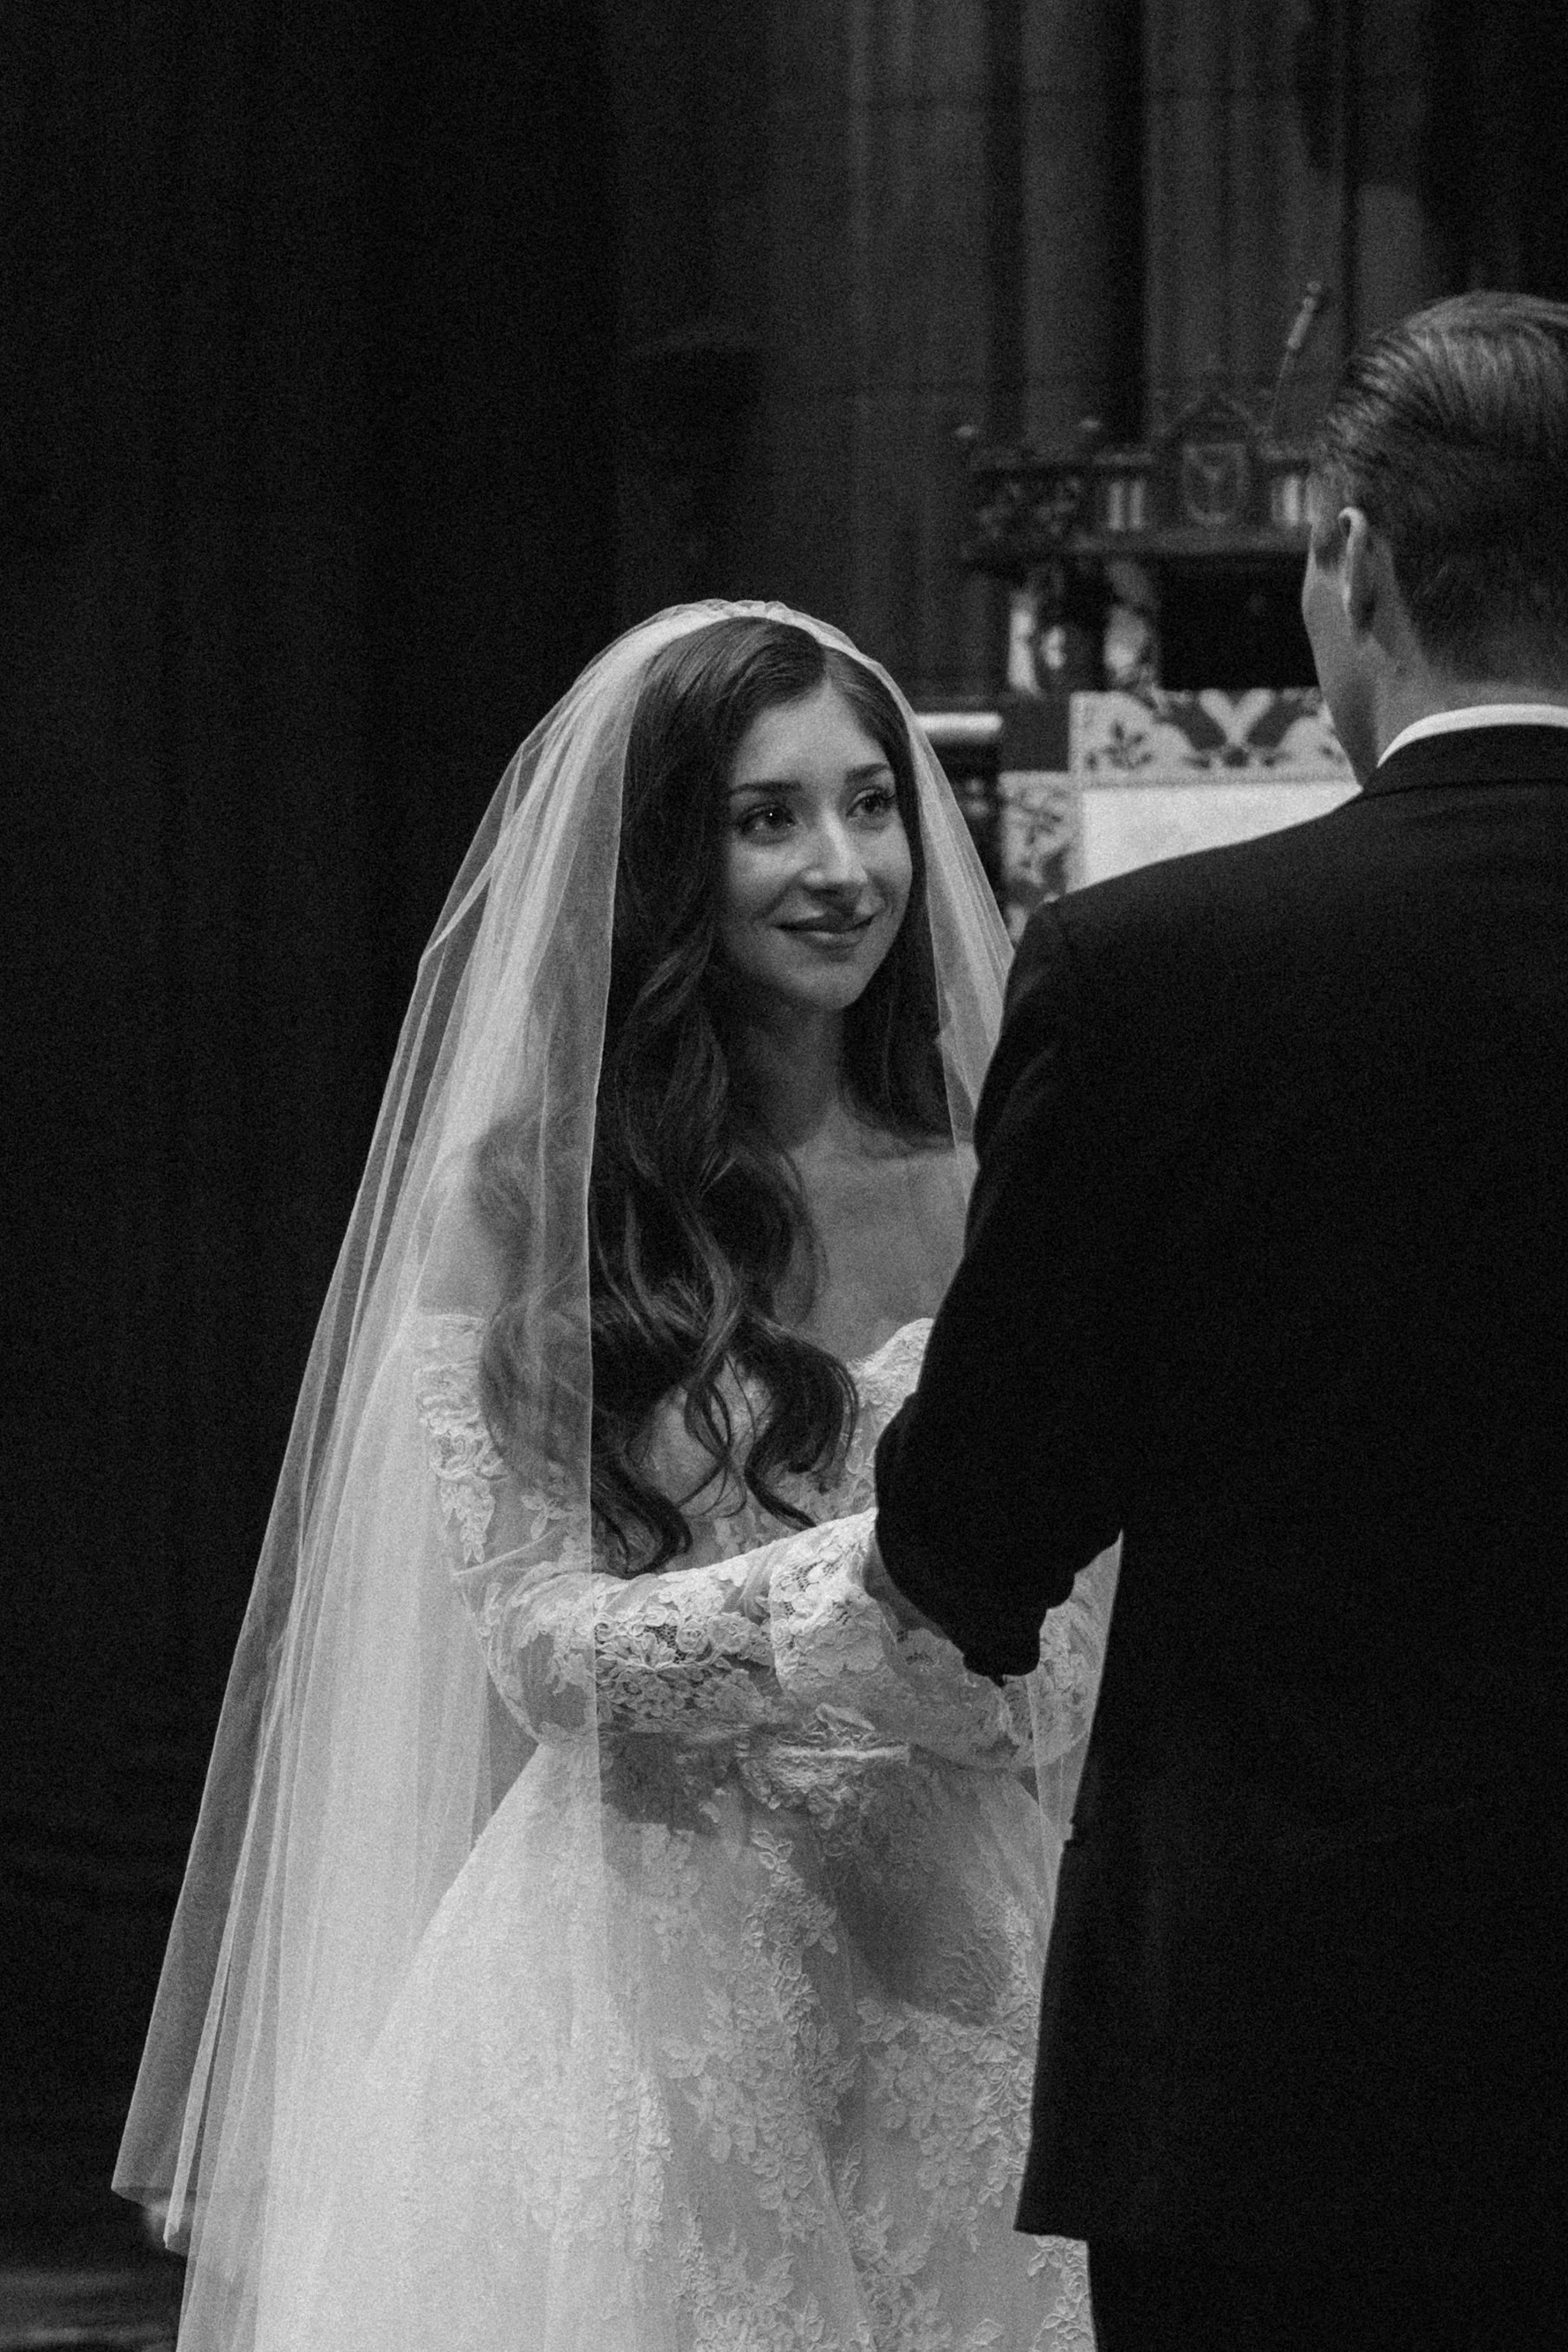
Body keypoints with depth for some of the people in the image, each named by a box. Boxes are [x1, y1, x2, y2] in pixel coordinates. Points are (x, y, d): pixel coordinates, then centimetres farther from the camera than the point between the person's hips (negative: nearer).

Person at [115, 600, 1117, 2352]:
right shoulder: (532, 1211, -2)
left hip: (970, 1955, 2)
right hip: (652, 1975, -2)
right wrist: (855, 1590, -20)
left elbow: (1101, 1619, 9)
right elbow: (532, 1637, -7)